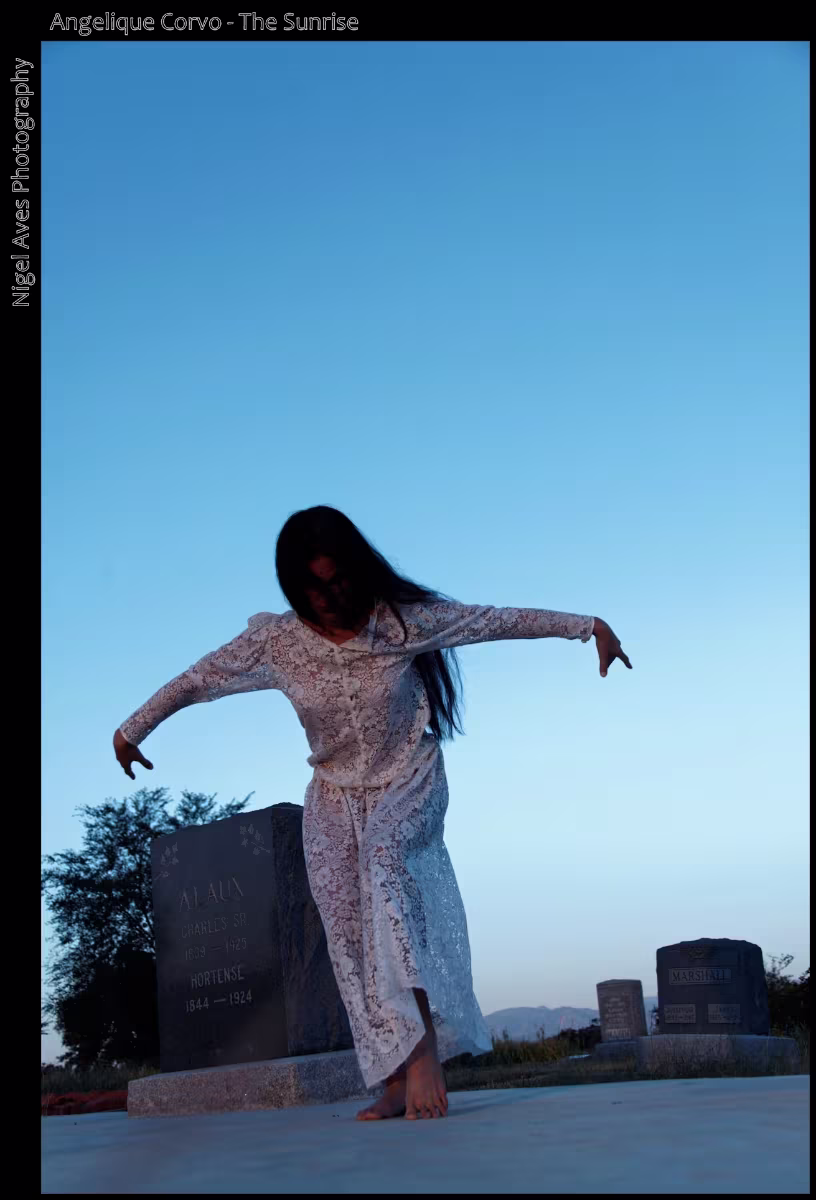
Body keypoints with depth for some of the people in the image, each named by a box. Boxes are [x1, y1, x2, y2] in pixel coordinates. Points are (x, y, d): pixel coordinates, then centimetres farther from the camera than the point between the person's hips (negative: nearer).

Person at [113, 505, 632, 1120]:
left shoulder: (403, 619, -17)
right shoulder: (275, 640, -13)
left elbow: (499, 620, -11)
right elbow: (195, 680, 1)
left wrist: (589, 625, -7)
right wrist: (132, 729, 13)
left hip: (409, 783, -3)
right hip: (334, 798, 3)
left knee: (380, 853, -34)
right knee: (348, 932, -10)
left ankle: (421, 1038, -39)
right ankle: (396, 1081, -5)